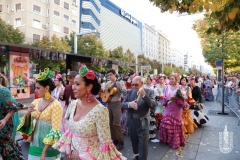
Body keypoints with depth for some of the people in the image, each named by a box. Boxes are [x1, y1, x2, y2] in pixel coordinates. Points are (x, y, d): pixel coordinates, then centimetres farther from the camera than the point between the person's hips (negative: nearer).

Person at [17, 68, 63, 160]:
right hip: (34, 144, 5)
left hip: (49, 148, -5)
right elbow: (27, 125, 8)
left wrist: (44, 152, -17)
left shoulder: (56, 105, -16)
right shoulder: (35, 102, 2)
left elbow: (55, 131, -17)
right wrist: (28, 114, -11)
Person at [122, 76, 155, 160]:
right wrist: (129, 104, -23)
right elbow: (122, 104, -1)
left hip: (143, 122, -4)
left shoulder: (149, 92, -8)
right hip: (131, 122, 4)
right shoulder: (129, 92, 2)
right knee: (134, 141, 22)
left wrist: (144, 95, -28)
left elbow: (153, 105, -18)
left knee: (143, 143, 4)